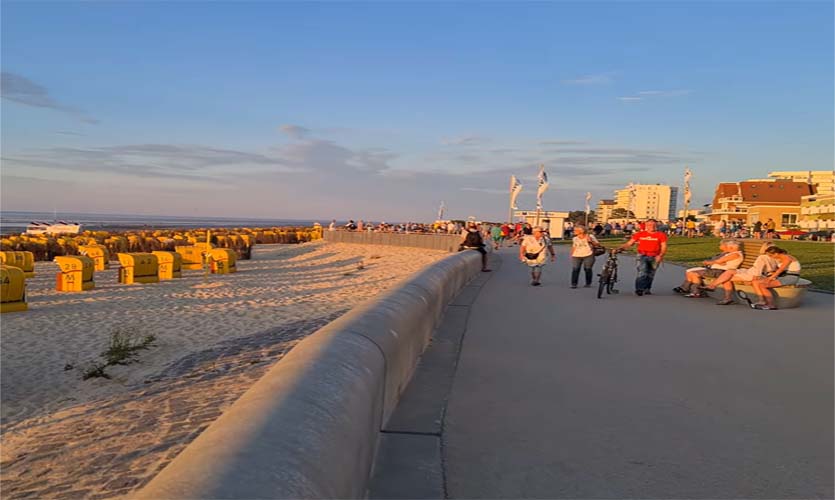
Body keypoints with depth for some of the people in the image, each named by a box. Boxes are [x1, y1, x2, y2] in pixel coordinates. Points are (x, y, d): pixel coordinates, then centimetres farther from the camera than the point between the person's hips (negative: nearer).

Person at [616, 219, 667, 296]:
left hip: (654, 257, 1)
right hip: (642, 255, -1)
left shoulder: (661, 235, 2)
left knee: (650, 275, 11)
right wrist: (621, 247, -13)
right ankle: (639, 289, -18)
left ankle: (647, 290, 27)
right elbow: (629, 243, 2)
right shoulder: (640, 234, 4)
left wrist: (660, 255, -18)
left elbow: (664, 246, -1)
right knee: (642, 273, -19)